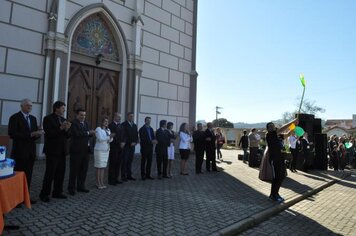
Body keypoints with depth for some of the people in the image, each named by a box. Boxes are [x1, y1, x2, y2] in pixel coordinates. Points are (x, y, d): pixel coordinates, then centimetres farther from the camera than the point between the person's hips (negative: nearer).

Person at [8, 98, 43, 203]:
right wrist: (30, 134, -24)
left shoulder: (33, 118, 13)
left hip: (31, 152, 6)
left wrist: (38, 134, -11)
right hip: (19, 152, -6)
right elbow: (12, 134, -17)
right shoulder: (15, 117, -7)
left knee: (28, 176, 11)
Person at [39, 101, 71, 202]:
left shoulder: (63, 119, 13)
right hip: (52, 150, -6)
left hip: (61, 150, 7)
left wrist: (66, 129, -8)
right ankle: (44, 194, 11)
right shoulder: (48, 118, -6)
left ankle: (57, 192, 20)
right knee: (50, 173, -2)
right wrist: (60, 128, -22)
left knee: (60, 172, 10)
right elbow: (48, 133, -15)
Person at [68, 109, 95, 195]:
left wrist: (91, 133, -9)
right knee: (74, 170, 2)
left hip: (85, 149, 7)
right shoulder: (73, 123, -9)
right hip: (76, 150, -7)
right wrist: (88, 132, -17)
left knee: (83, 169, 12)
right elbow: (77, 133, -24)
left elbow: (89, 133, 12)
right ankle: (71, 188, 13)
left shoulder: (85, 123, 16)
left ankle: (81, 186, 24)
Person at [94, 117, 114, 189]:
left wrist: (111, 138, -12)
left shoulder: (108, 130, 13)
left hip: (106, 150, 6)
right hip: (99, 150, -6)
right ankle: (98, 183, 6)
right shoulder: (98, 129, -7)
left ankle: (102, 182, 15)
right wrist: (109, 136, -21)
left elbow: (110, 140, 10)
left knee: (103, 167, 8)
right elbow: (100, 138, -18)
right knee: (99, 167, -2)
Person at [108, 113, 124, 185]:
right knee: (112, 163, 0)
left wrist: (123, 142, -3)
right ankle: (111, 180, 9)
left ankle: (116, 179, 18)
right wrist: (119, 143, -14)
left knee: (118, 163, 9)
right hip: (113, 147, -7)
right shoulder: (111, 125, -9)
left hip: (120, 147, 7)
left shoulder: (120, 125, 15)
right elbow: (113, 136, -15)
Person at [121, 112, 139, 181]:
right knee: (124, 161, -1)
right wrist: (129, 143, -17)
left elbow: (136, 135, 13)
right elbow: (123, 135, -11)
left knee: (130, 161, 9)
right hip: (126, 146, -5)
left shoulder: (135, 125, 14)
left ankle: (129, 175, 16)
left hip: (132, 146, 6)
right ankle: (123, 176, 7)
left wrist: (135, 142, -3)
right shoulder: (123, 125, -5)